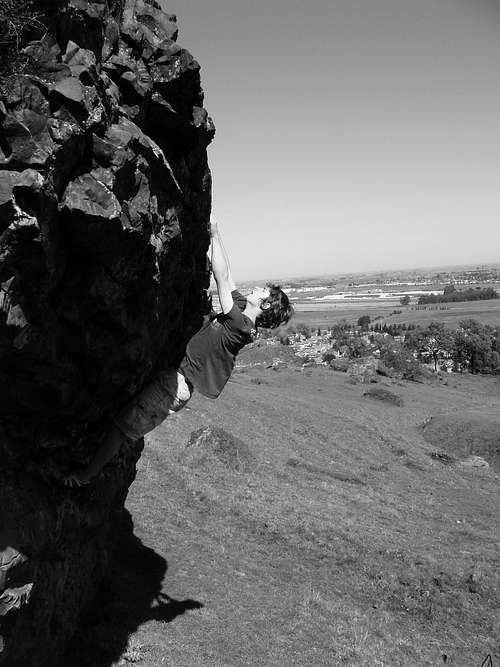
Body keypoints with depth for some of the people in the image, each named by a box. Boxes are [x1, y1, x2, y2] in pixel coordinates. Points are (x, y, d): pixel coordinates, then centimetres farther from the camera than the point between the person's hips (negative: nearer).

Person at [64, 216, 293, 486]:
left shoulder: (240, 326, -22)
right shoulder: (241, 309, 5)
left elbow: (222, 278, -23)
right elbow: (225, 275, 10)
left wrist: (214, 234, -16)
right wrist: (215, 232, 9)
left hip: (177, 383, -9)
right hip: (173, 370, 10)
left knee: (121, 427, -2)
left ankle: (87, 474, 12)